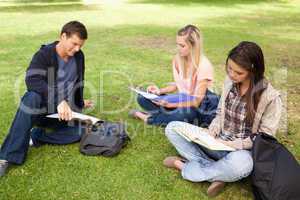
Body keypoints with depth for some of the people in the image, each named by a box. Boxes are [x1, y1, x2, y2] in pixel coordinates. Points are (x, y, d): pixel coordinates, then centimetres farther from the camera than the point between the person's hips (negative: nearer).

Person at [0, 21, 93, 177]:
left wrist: (79, 104, 28)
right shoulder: (44, 55, -15)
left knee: (78, 132, -25)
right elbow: (32, 80, -33)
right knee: (32, 98, -39)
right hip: (43, 107, -4)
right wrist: (59, 100, -44)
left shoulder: (78, 56, 2)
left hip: (64, 110, 4)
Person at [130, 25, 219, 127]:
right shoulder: (178, 58, -4)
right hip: (182, 101, 6)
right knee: (142, 98, -6)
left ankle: (148, 118, -15)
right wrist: (160, 91, -8)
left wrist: (171, 105, -30)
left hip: (199, 108, -5)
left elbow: (196, 102, -22)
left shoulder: (204, 66, -23)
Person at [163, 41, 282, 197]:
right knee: (172, 128, -8)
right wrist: (211, 134, -9)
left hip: (242, 151, -5)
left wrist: (231, 145, -21)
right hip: (218, 142, 5)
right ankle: (217, 173, -19)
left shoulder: (270, 97, -16)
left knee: (240, 164, -42)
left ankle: (184, 166, -16)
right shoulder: (229, 82, 0)